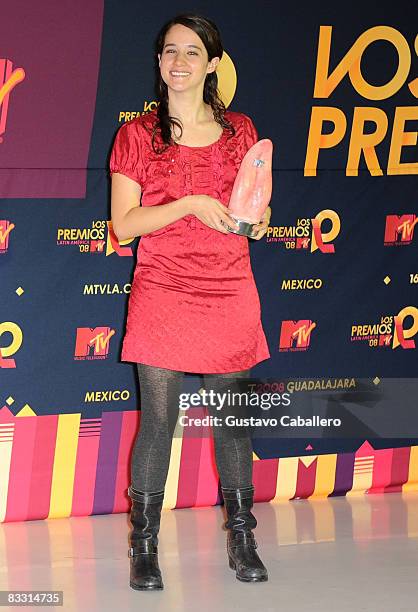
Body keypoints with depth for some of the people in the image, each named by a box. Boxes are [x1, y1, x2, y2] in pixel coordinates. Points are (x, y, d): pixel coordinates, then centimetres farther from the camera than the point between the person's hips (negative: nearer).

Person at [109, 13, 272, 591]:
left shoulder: (239, 130, 8)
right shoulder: (137, 135, 1)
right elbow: (124, 223, -4)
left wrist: (257, 217, -5)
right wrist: (191, 204, -15)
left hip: (230, 295, 2)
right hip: (161, 295, -2)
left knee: (232, 417, 6)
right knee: (158, 419, -2)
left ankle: (242, 540, 18)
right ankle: (144, 546, 8)